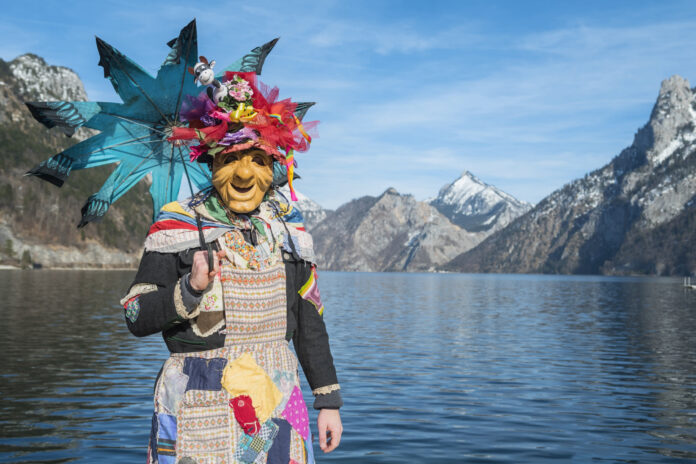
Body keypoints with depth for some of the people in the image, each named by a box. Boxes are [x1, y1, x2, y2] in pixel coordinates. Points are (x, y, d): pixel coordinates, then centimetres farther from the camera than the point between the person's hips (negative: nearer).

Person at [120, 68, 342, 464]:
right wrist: (189, 288, -22)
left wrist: (329, 401, 9)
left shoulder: (289, 227, 7)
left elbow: (309, 323, 10)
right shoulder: (178, 224, -4)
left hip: (278, 402, 3)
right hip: (200, 409, -3)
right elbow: (137, 319, -5)